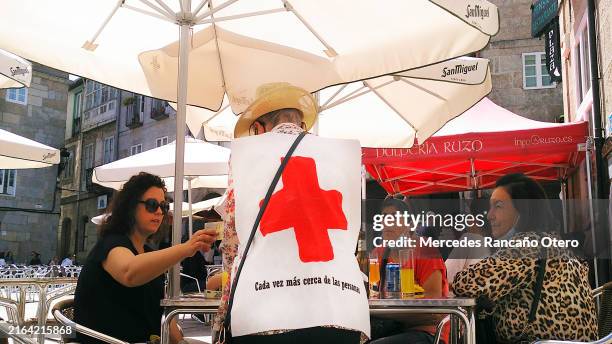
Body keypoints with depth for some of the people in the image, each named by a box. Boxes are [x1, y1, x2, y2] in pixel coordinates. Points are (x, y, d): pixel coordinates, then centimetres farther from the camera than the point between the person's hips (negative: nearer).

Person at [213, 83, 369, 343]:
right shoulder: (344, 151, 12)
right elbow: (348, 239, 14)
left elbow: (231, 244, 9)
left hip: (264, 313, -2)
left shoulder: (245, 150, 7)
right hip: (341, 312, 2)